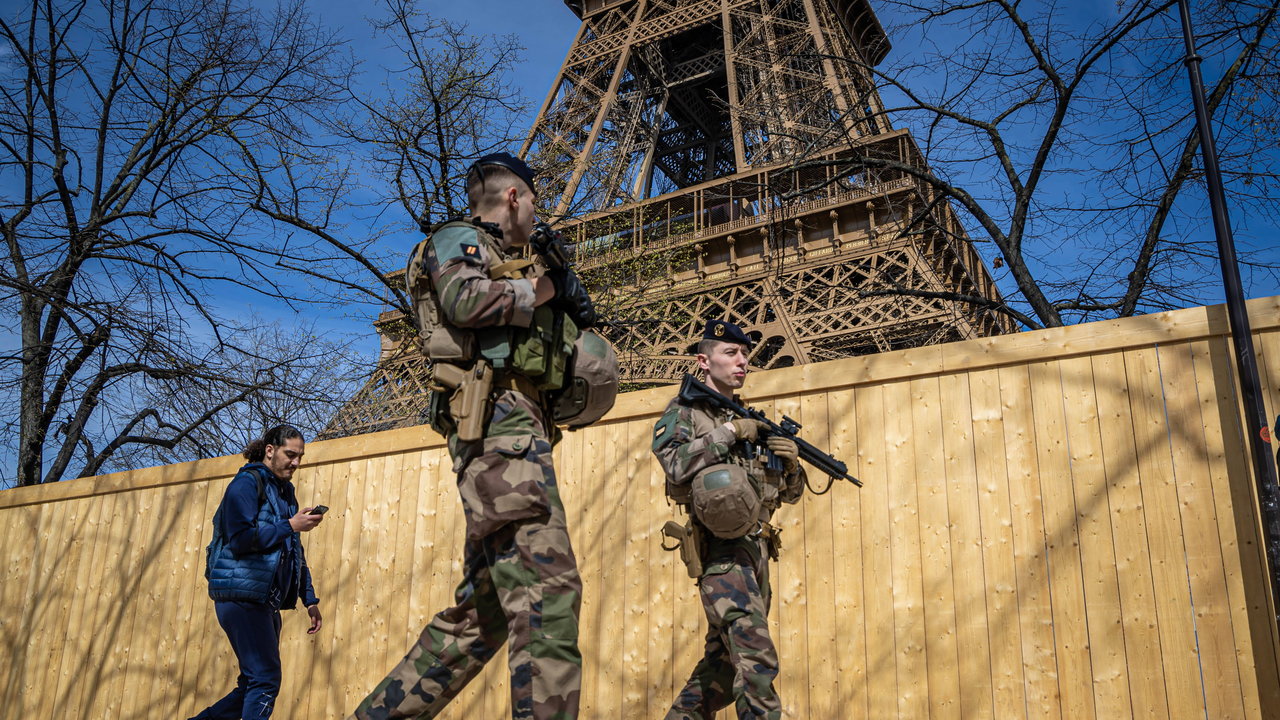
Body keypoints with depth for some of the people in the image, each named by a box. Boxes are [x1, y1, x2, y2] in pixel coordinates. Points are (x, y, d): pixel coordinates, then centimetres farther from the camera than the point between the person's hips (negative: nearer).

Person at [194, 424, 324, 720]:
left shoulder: (285, 491, 20)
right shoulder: (247, 482, -5)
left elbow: (295, 552, 22)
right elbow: (240, 539, -18)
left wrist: (309, 598, 17)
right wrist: (291, 526, -15)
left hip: (266, 601, 9)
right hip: (242, 595, -9)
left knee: (254, 685, 10)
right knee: (266, 681, -11)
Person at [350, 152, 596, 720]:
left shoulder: (505, 265, 34)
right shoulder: (459, 239, 8)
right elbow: (463, 298, -15)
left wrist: (572, 313, 18)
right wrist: (538, 291, -1)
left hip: (515, 426, 10)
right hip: (499, 421, -10)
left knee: (483, 608, 8)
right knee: (547, 587, -21)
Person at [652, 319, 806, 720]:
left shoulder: (751, 420, 21)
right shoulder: (685, 411, 3)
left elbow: (790, 494, 21)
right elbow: (674, 465, -19)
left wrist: (792, 462, 0)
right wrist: (729, 432, -14)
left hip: (756, 551, 7)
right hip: (722, 549, -7)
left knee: (724, 660, 11)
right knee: (756, 659, -17)